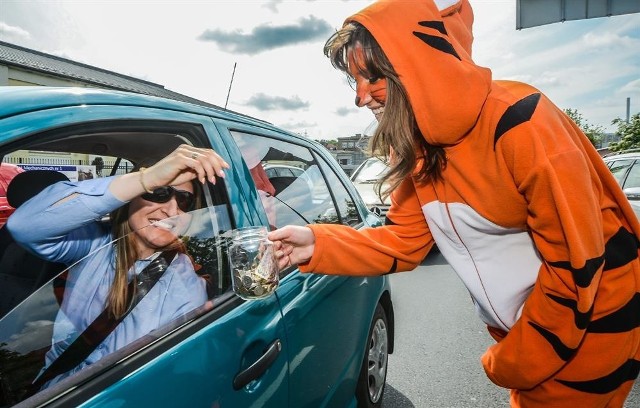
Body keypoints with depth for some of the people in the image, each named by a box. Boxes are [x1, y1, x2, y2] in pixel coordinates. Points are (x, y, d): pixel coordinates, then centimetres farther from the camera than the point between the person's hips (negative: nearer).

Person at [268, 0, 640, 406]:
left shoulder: (518, 123, -29)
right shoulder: (415, 146, -6)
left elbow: (576, 266, -25)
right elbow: (404, 241, -5)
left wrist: (515, 363, -14)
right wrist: (318, 244, -19)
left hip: (590, 322, -6)